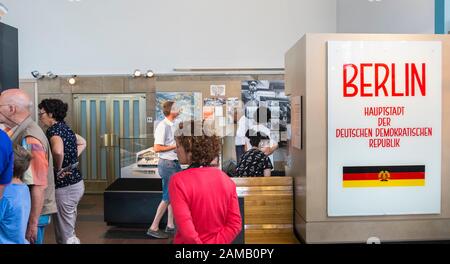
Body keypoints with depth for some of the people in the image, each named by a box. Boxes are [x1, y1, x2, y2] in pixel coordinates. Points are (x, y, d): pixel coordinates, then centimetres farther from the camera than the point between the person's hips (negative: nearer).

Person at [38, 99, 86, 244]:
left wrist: (58, 169, -20)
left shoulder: (53, 129, -16)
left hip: (64, 186, -9)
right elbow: (82, 143, 28)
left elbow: (58, 151, -38)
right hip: (77, 183, 9)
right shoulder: (64, 127, 11)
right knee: (70, 233, 21)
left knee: (65, 237, 2)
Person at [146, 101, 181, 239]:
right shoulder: (163, 126, -16)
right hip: (167, 164, -9)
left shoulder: (172, 125, 11)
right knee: (167, 197, -2)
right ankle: (153, 228, 8)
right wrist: (175, 146, -16)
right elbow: (157, 148, -21)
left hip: (174, 163, 9)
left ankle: (170, 226, 23)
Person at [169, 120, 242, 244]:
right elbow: (235, 224, -9)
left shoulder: (178, 181, -19)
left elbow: (186, 228, -23)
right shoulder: (226, 179, -7)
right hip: (218, 241, 3)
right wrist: (215, 241, -10)